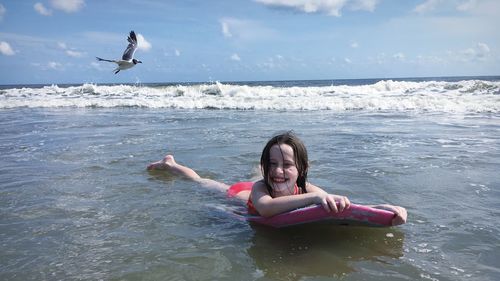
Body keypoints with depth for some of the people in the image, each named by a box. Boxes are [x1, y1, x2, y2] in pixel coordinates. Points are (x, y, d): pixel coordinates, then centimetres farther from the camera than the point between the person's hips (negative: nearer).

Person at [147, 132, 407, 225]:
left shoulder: (303, 188, -39)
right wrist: (315, 197, -76)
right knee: (199, 182, 25)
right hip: (235, 195, -1)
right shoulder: (260, 187, -46)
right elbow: (264, 208, -69)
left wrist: (386, 210, -65)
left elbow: (344, 208, -49)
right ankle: (169, 164, 50)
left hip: (260, 189, 1)